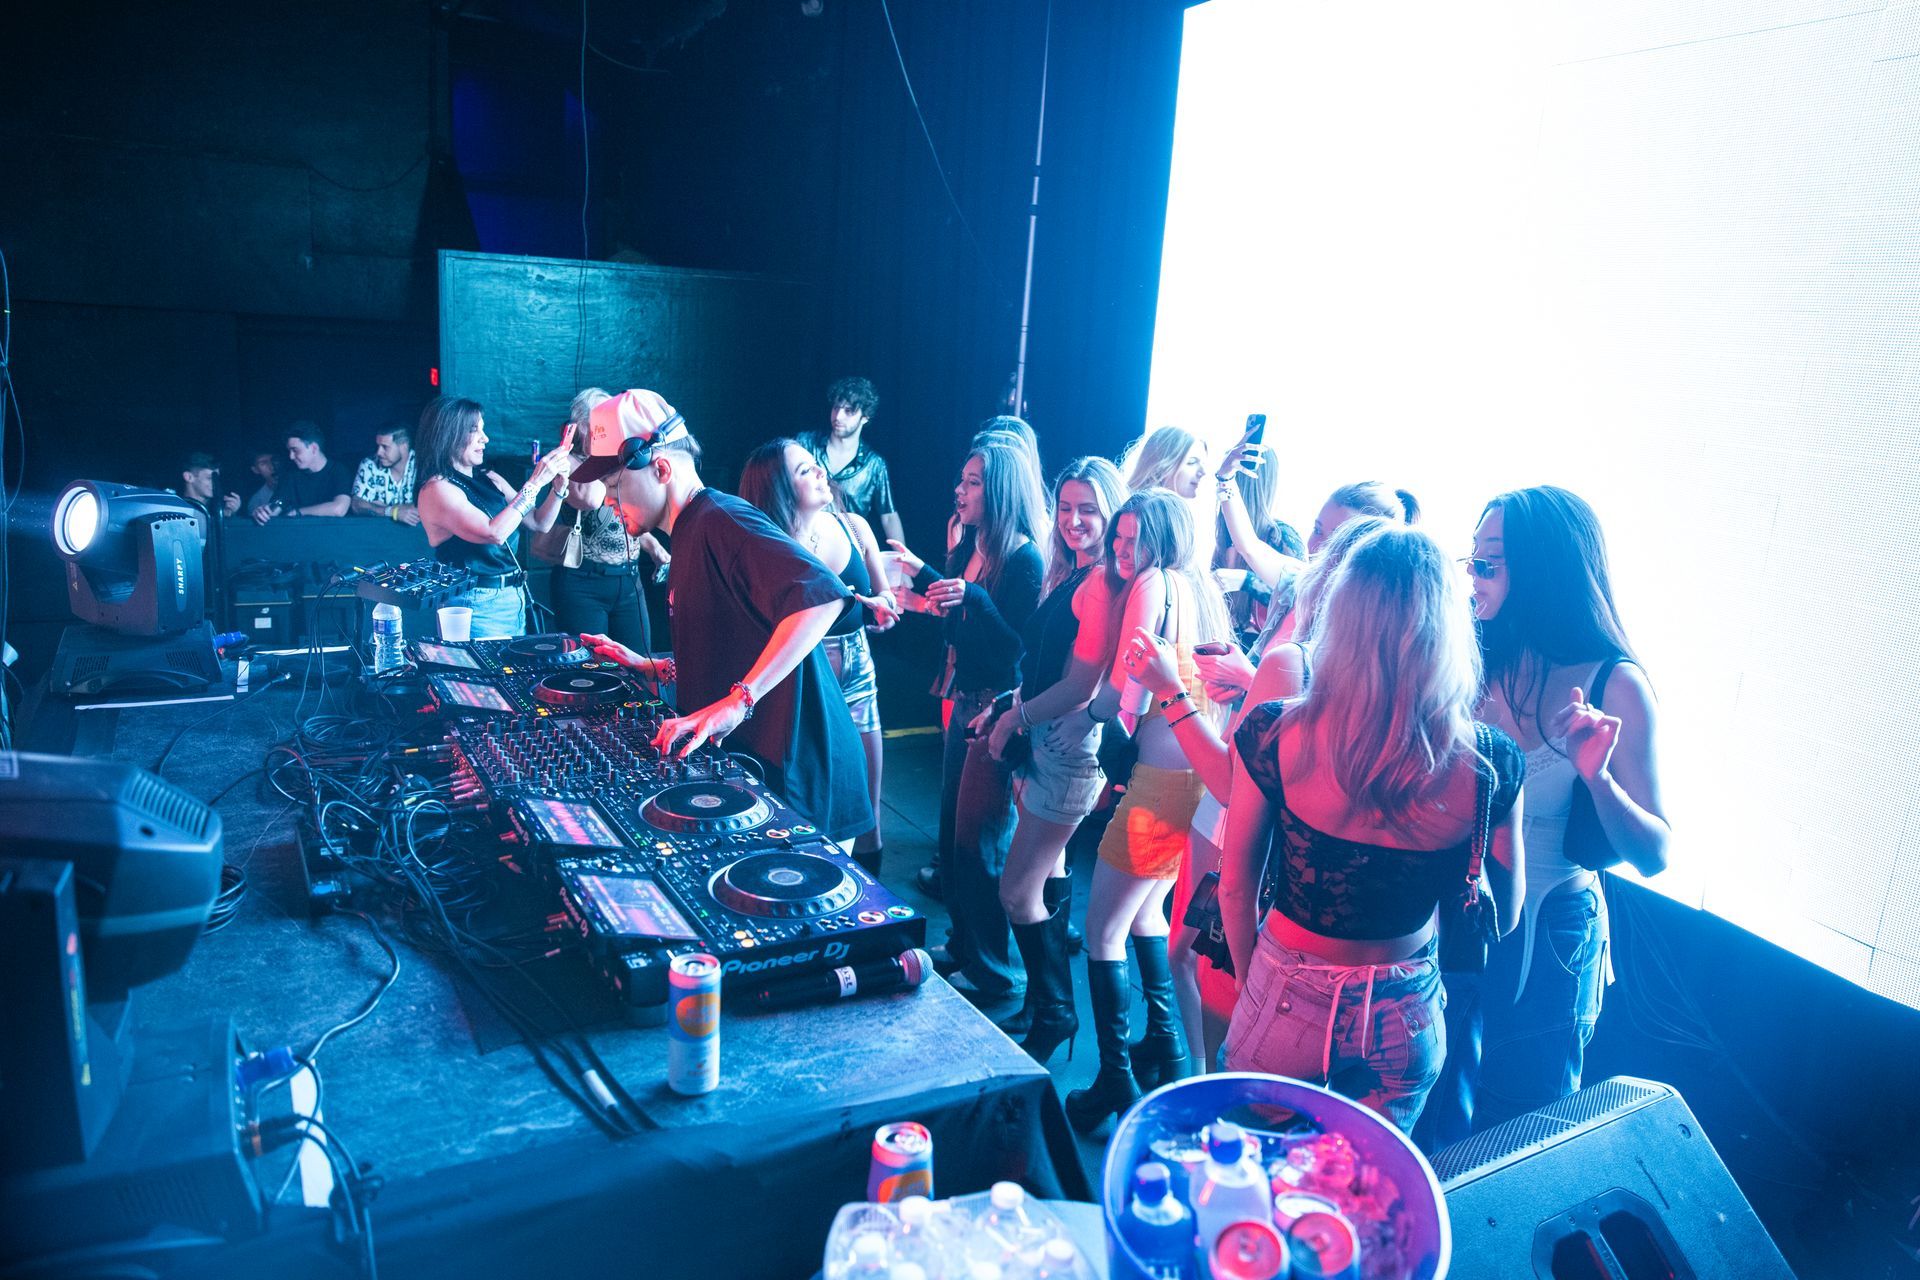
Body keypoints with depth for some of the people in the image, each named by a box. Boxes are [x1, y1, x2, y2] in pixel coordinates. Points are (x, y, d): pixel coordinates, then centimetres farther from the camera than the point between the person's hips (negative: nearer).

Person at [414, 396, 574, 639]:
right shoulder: (437, 489, -12)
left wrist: (558, 485, -4)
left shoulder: (489, 480, 10)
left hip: (515, 599, 7)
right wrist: (535, 482, -21)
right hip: (477, 607, -7)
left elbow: (539, 523, 12)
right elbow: (495, 533, -25)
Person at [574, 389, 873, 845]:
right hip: (746, 765, 10)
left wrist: (737, 702, -34)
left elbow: (821, 594, -32)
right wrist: (648, 668, 20)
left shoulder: (723, 520, -15)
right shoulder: (689, 535, 17)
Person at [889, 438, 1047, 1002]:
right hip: (966, 701, 9)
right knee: (951, 828, 17)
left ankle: (992, 974, 14)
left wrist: (972, 597, -32)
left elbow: (1019, 648, -23)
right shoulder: (971, 549, 8)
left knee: (978, 840, -1)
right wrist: (925, 575, 15)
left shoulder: (1025, 560, -18)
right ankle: (963, 946, 34)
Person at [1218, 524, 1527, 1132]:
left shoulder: (1274, 735, -21)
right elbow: (1504, 916, -3)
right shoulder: (1494, 763, -17)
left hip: (1288, 1001, -1)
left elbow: (1235, 888, -8)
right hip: (1406, 1020, 2)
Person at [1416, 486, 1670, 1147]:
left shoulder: (1616, 685, -16)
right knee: (1438, 1113, 22)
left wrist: (1598, 777, -33)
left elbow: (1652, 856, -15)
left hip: (1546, 932, -3)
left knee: (1513, 1124, 20)